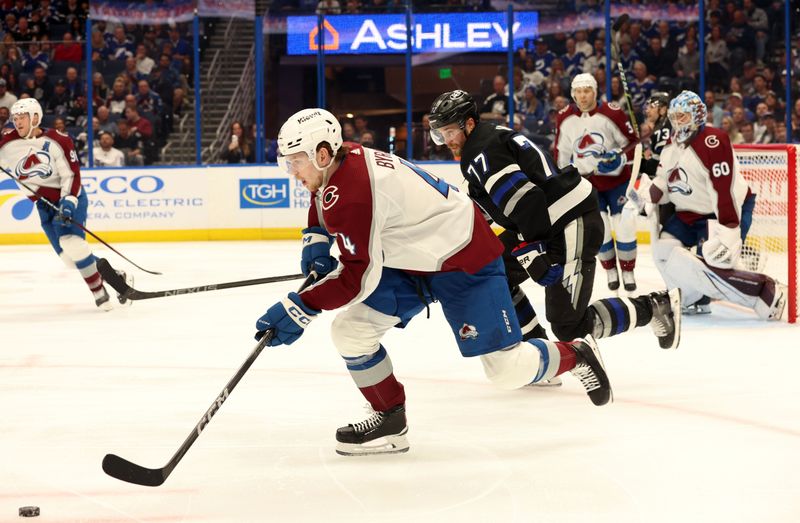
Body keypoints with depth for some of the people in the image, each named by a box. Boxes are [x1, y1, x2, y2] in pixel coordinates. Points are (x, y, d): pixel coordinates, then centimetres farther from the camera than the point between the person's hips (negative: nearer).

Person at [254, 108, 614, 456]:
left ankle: (576, 355, 19)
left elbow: (358, 277, -30)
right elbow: (323, 207, 23)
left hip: (464, 260, -10)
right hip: (410, 265, 10)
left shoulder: (352, 193, -31)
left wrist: (298, 309, -27)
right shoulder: (343, 161, -2)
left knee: (507, 369, -9)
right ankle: (390, 422, 9)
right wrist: (315, 242, 5)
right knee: (349, 331, -4)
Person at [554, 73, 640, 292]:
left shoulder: (612, 113, -17)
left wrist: (619, 158, -25)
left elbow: (632, 142, -9)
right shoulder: (564, 118, -6)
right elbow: (562, 152, 7)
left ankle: (628, 271, 14)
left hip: (617, 178, -2)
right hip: (587, 181, 2)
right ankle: (610, 271, 17)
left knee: (625, 229, -2)